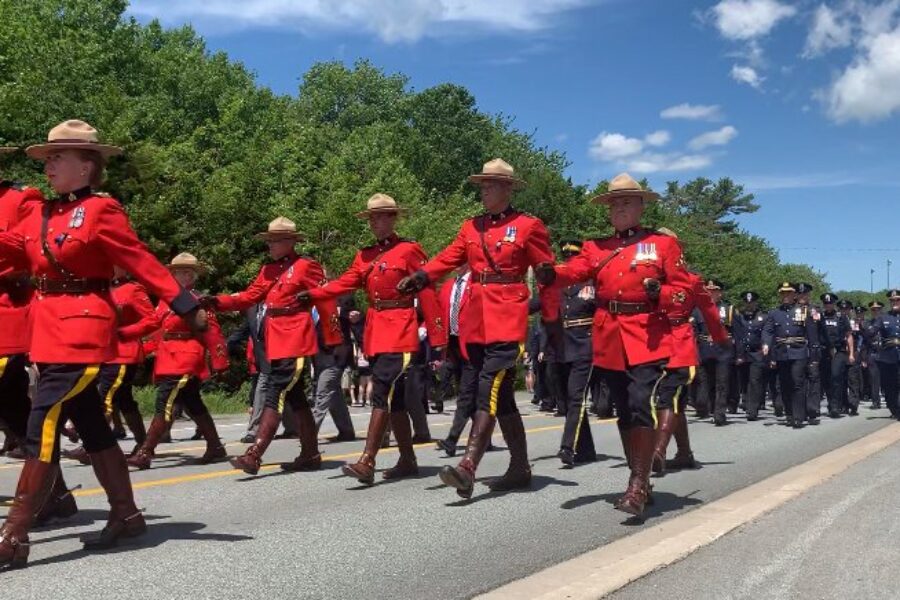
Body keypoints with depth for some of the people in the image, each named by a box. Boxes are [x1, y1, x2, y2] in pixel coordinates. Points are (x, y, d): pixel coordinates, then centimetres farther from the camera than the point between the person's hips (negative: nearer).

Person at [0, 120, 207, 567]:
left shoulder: (101, 210, -7)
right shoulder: (37, 213, 14)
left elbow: (142, 262, -10)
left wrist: (187, 307, -15)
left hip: (81, 332, -8)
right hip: (49, 332, 8)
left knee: (42, 430, -10)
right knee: (91, 428, 14)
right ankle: (126, 516, 27)